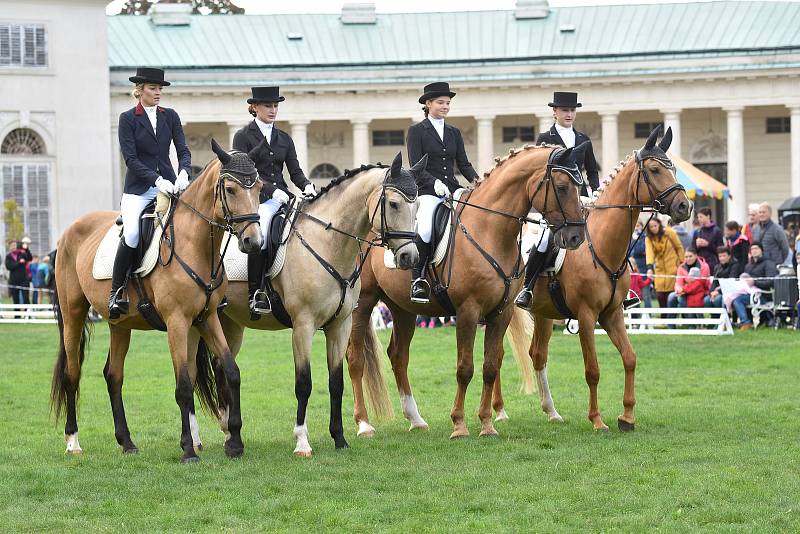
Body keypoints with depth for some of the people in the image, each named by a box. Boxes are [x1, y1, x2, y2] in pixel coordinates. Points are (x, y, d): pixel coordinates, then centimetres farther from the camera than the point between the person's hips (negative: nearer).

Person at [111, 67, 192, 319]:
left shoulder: (170, 116, 11)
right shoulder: (128, 118, 0)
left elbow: (183, 150, 5)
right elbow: (131, 158, -7)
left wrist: (183, 174, -17)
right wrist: (157, 180, -20)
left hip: (169, 185, 4)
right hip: (138, 189, -4)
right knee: (131, 234, -26)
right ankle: (116, 291, -13)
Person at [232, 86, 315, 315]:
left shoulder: (284, 139, 20)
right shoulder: (243, 137, 4)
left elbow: (295, 171, 15)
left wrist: (307, 186, -7)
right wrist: (272, 190, -19)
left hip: (281, 196, 5)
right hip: (256, 199, -5)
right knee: (259, 237, -32)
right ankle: (255, 294, -25)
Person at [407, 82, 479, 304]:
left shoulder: (454, 133, 19)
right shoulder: (417, 131, 4)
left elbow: (463, 163, 15)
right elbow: (416, 166, -5)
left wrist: (476, 180, -5)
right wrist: (435, 183, -21)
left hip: (452, 190, 5)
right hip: (427, 192, -5)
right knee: (425, 229, -32)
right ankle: (417, 279, -21)